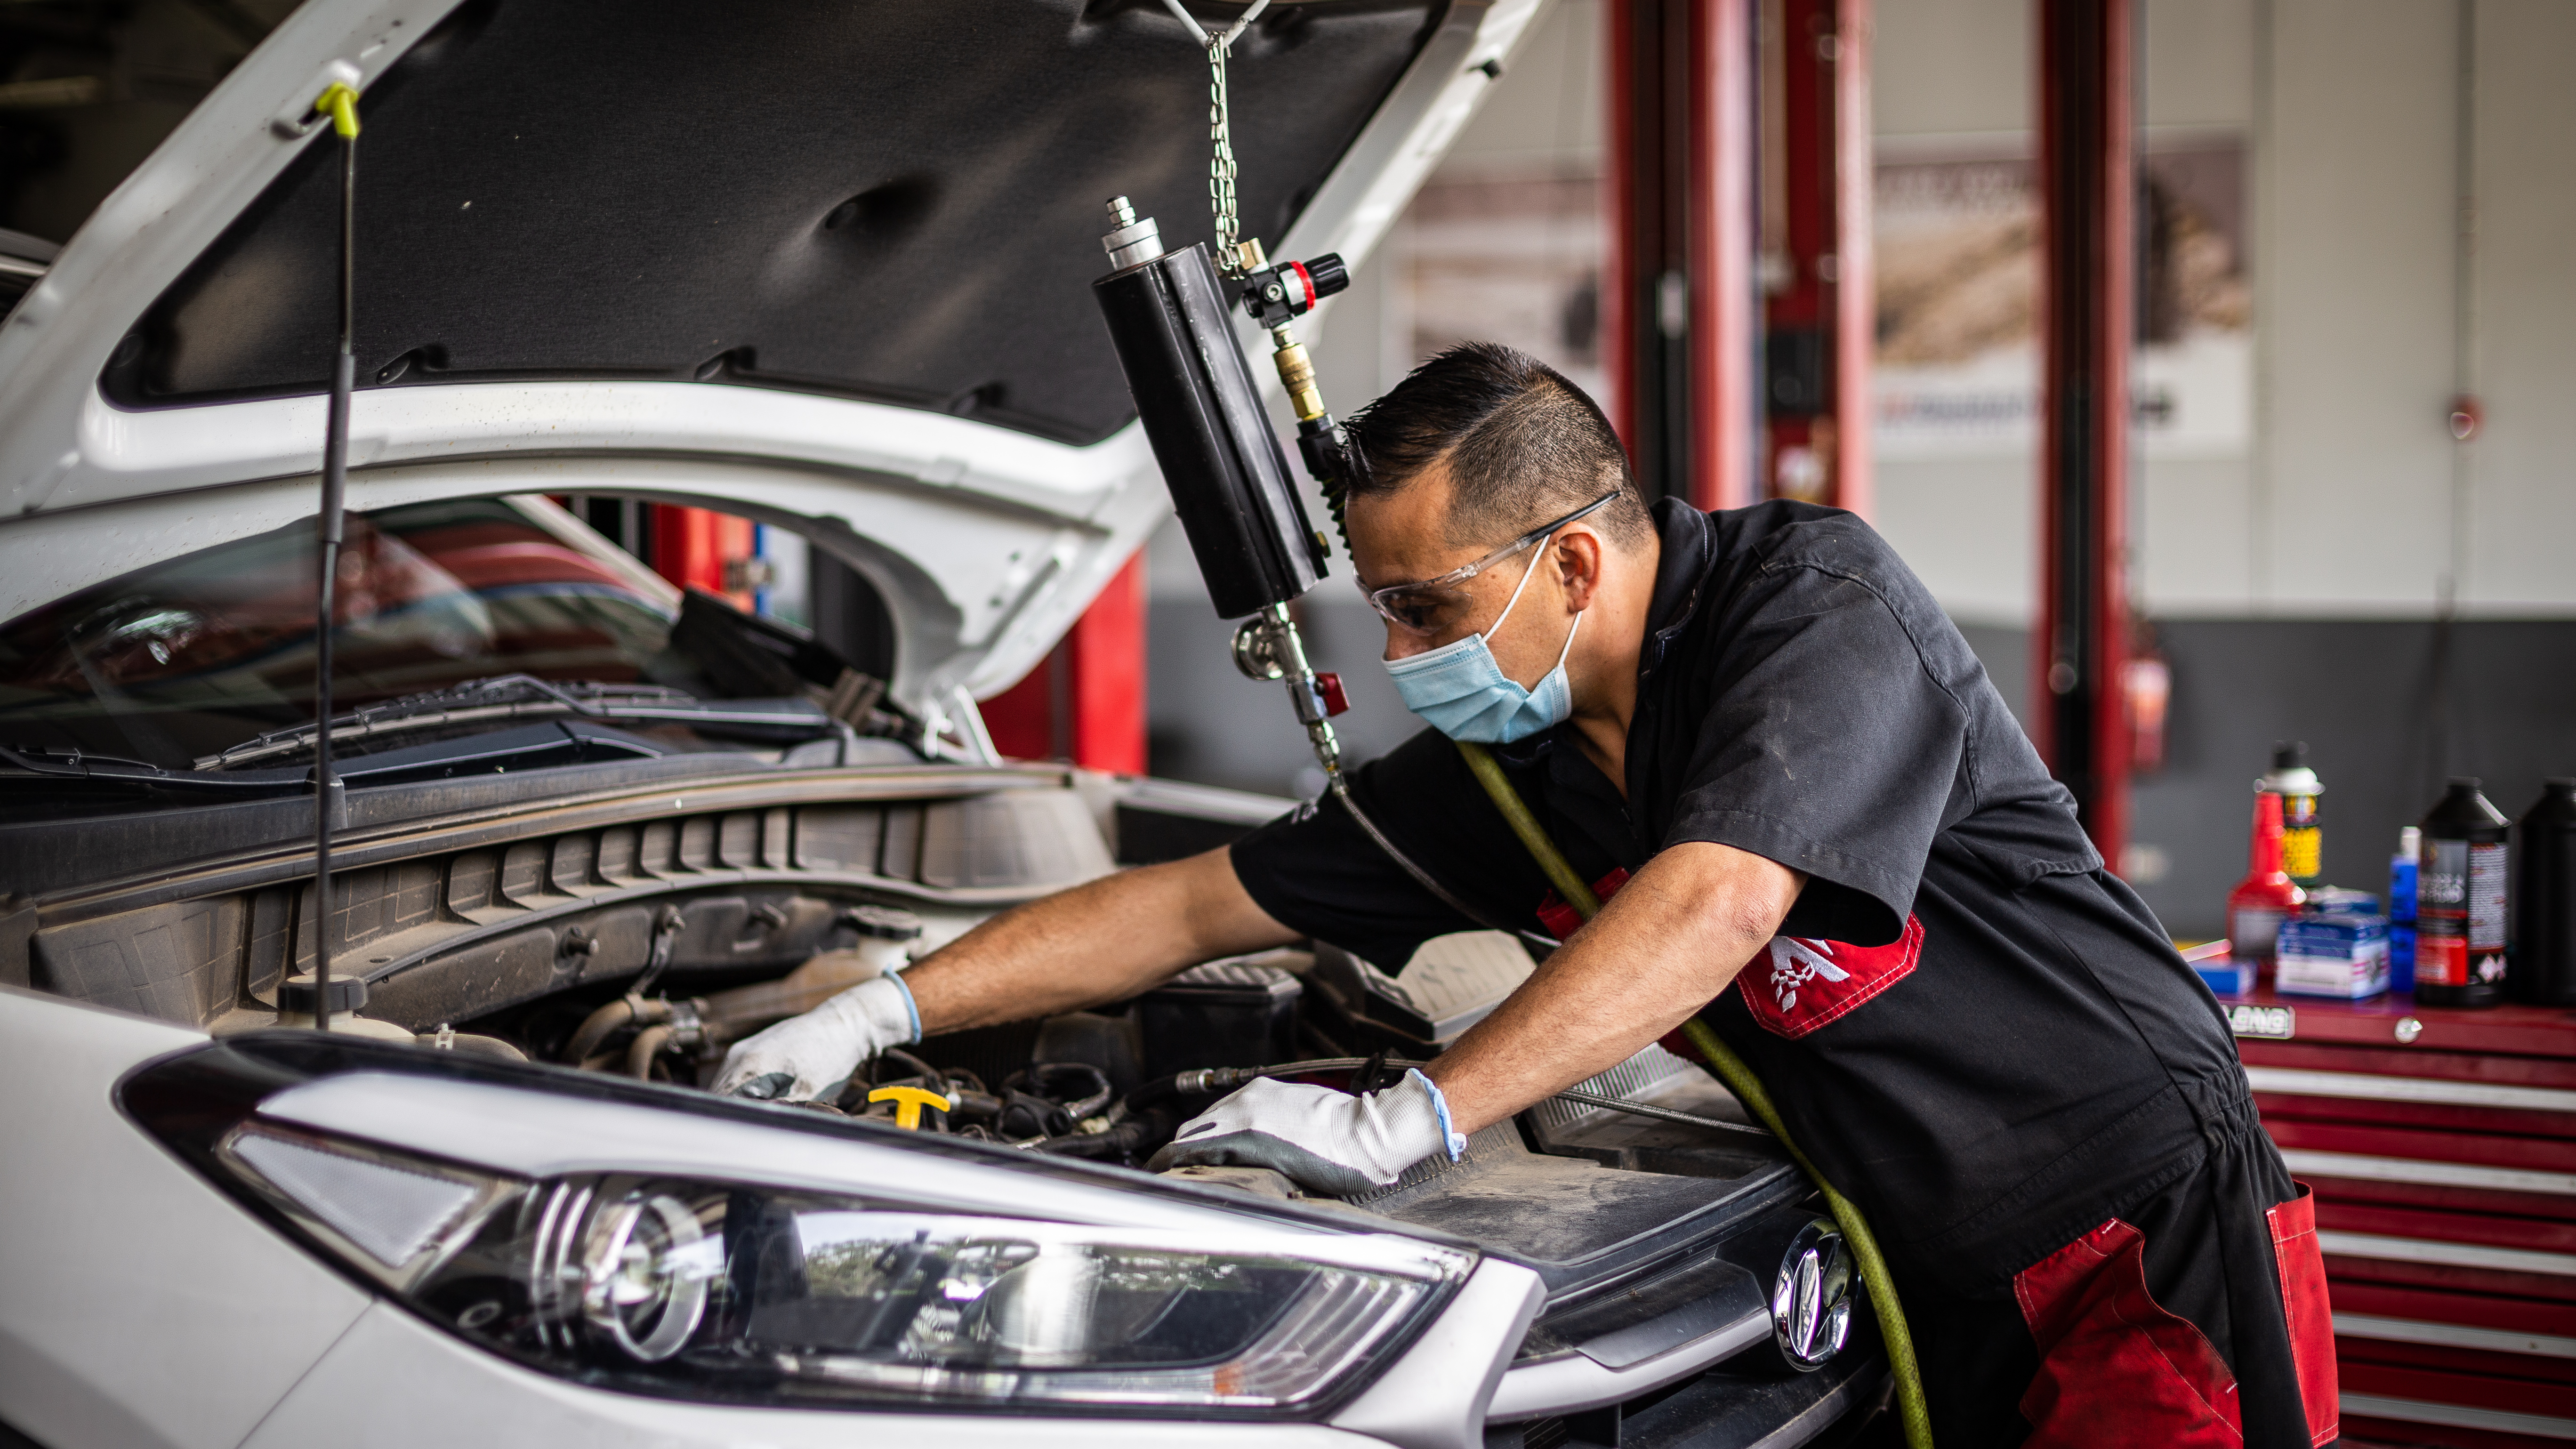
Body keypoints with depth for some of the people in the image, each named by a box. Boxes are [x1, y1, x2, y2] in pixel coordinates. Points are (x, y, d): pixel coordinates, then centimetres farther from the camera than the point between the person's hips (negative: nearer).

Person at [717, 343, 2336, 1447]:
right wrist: (884, 1009, 6)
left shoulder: (1819, 594, -16)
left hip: (2152, 1225, -6)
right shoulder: (1505, 773, 4)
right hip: (1940, 1289, 6)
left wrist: (1411, 1119, -29)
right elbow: (1189, 906, 9)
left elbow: (1716, 905, -30)